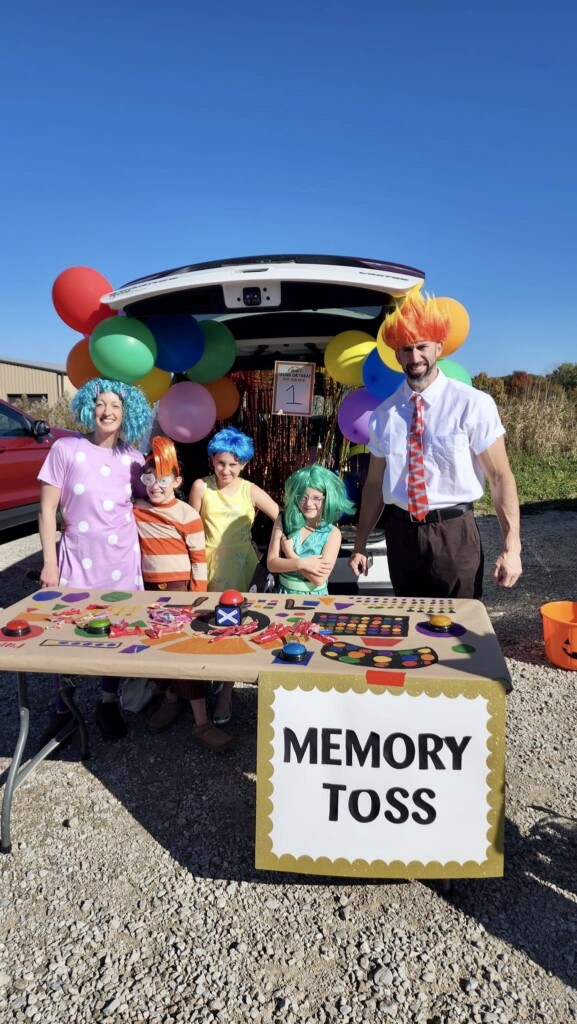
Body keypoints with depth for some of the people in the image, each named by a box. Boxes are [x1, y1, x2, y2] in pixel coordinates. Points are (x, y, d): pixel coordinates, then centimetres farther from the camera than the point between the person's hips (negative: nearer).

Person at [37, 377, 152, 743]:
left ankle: (109, 703, 33)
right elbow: (48, 510, -7)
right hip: (77, 560, -3)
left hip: (121, 561, 3)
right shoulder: (66, 449, -8)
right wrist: (50, 562, -10)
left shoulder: (133, 456, 2)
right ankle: (62, 710, 28)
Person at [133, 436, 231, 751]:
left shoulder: (187, 515, -8)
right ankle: (171, 699, 32)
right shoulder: (134, 510, 3)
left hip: (180, 588, -4)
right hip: (149, 588, 5)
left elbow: (199, 558, -7)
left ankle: (201, 721, 0)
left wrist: (198, 595, -10)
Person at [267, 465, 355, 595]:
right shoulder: (283, 521, -2)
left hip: (315, 597, -2)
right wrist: (301, 563, -18)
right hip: (285, 594, 2)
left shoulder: (332, 533, -8)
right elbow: (272, 563, -6)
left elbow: (319, 578, -15)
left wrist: (289, 553, -11)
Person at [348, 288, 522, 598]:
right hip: (400, 534, 3)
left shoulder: (473, 404, -7)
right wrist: (360, 545, 11)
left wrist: (511, 548, -13)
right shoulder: (384, 414, 3)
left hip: (454, 534, -3)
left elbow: (500, 478, -7)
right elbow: (375, 483, 9)